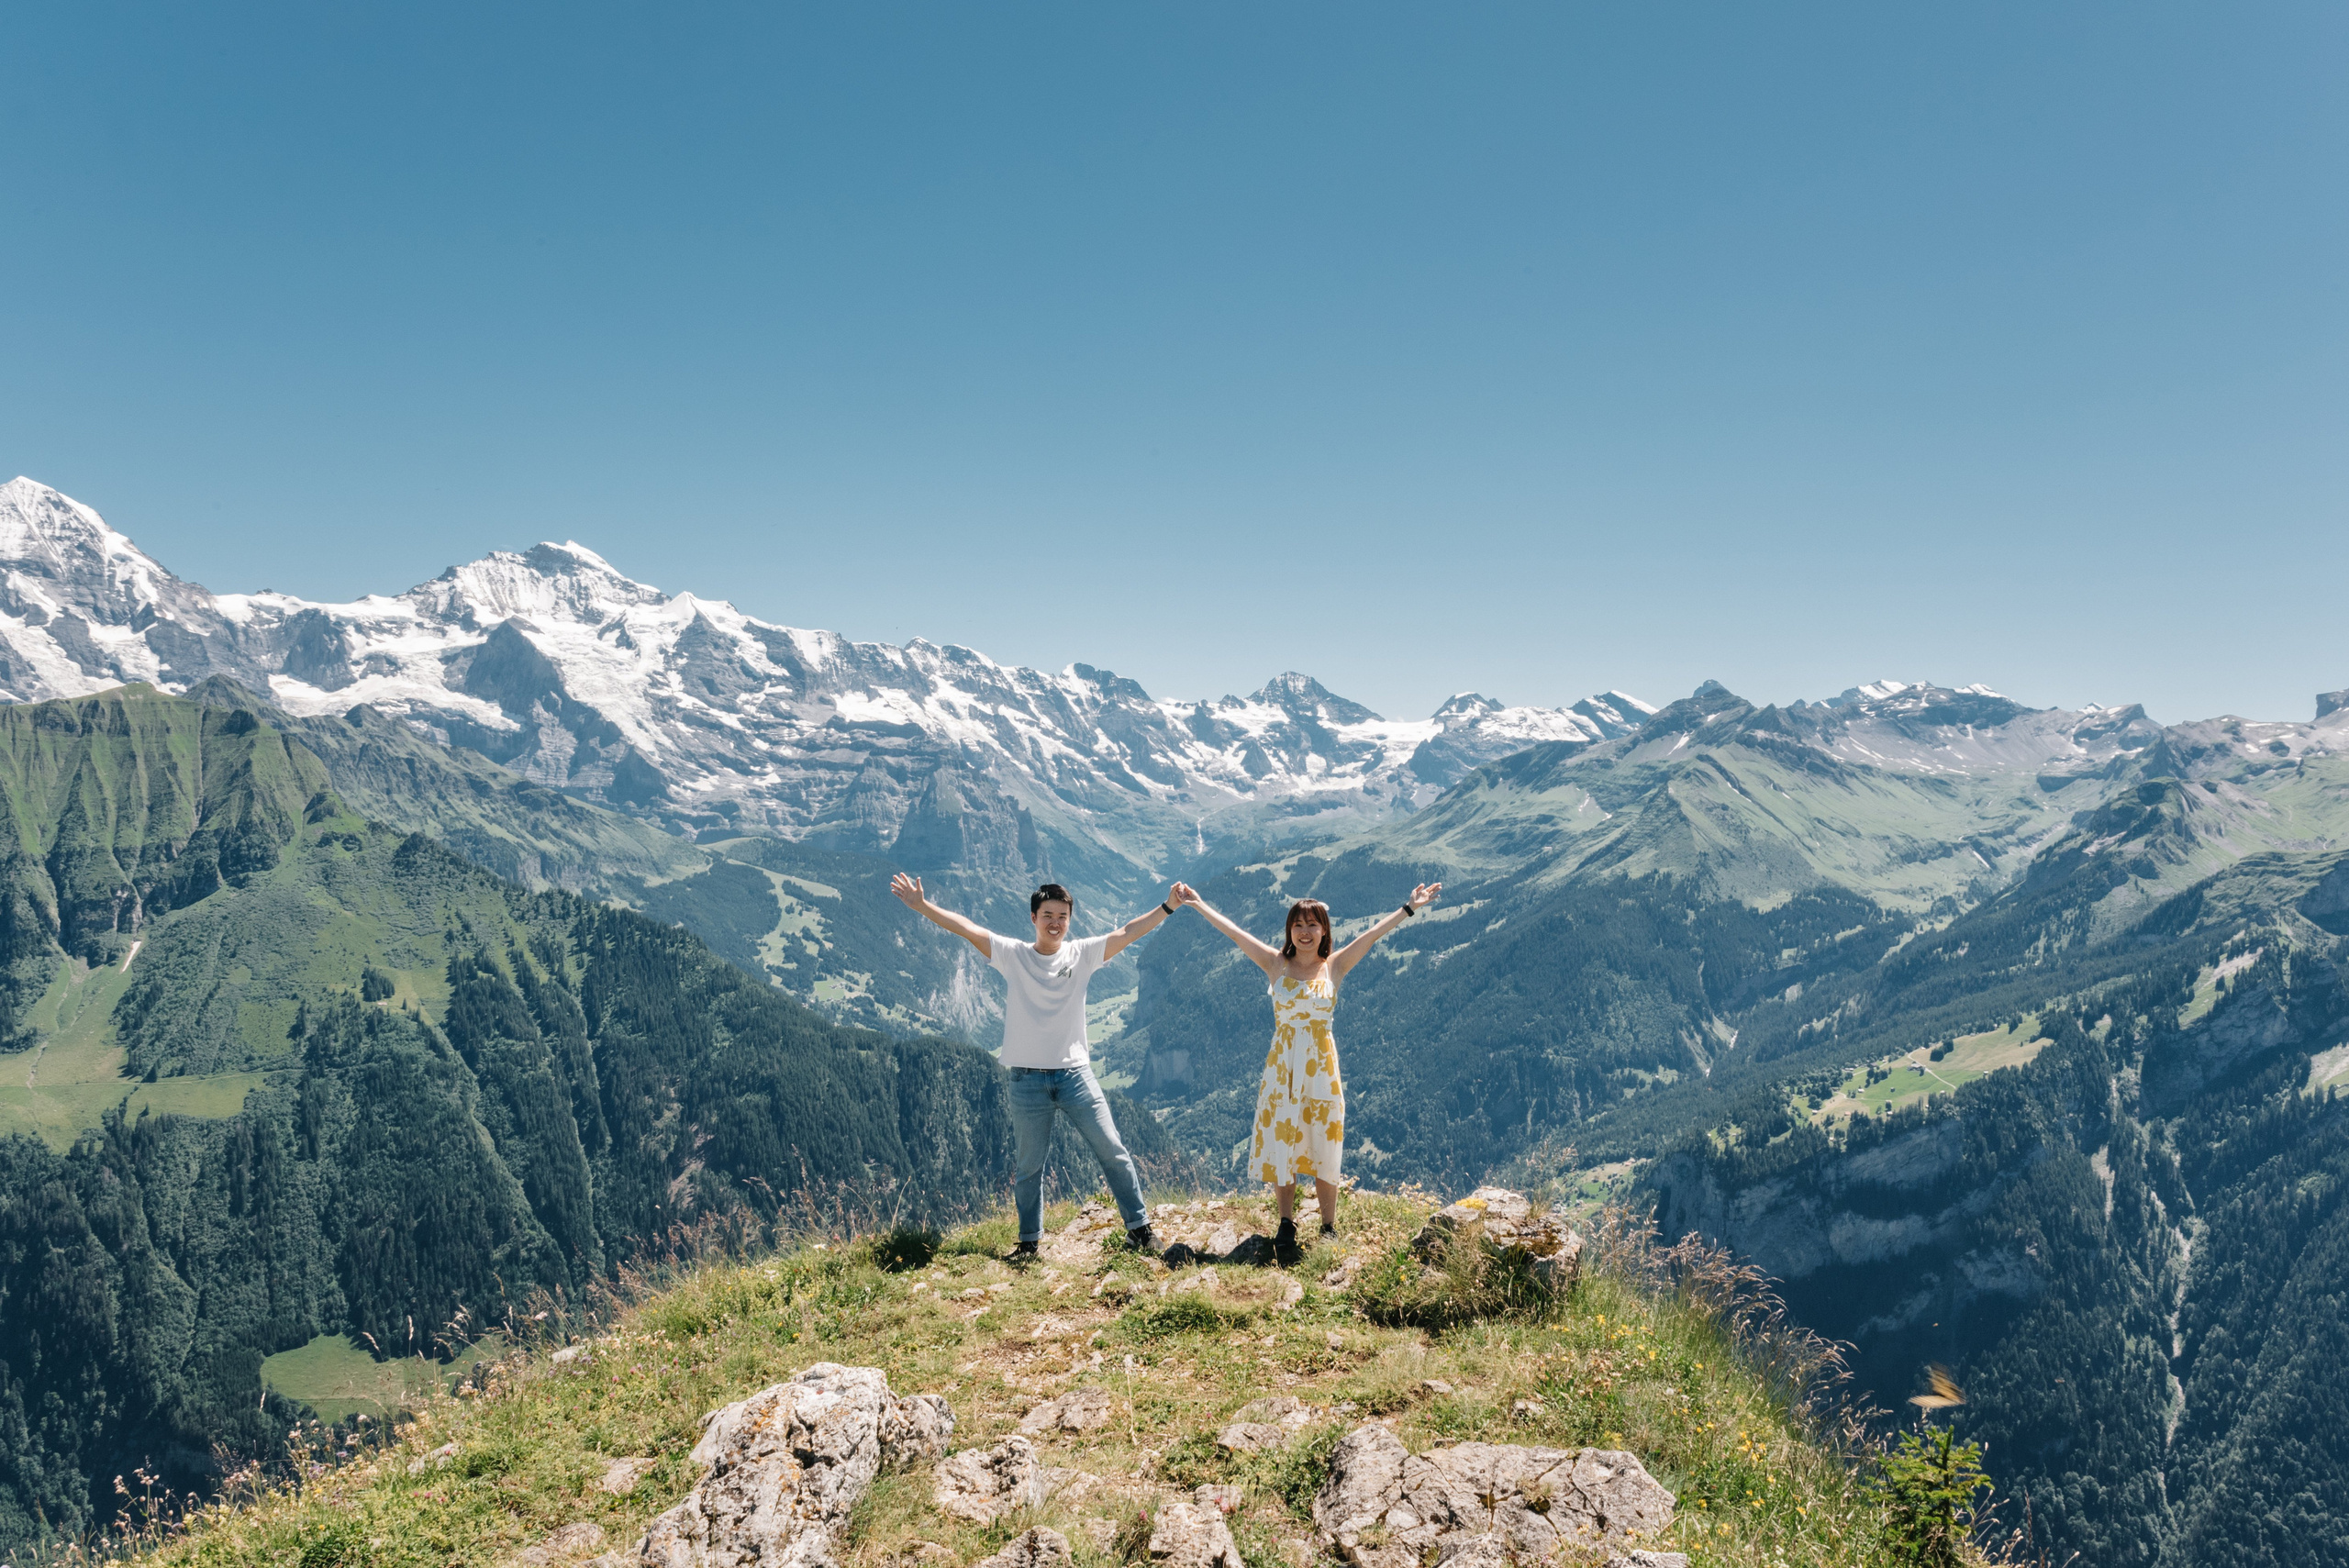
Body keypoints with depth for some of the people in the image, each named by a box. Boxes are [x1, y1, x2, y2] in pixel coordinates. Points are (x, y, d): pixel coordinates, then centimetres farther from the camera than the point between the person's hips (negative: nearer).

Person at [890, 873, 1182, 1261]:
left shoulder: (1082, 954, 2)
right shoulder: (1012, 954, 0)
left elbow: (1128, 932, -5)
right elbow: (966, 927, -7)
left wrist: (1170, 906, -14)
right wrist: (922, 907, -16)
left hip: (1075, 1074, 1)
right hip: (1028, 1080, 0)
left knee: (1112, 1150, 1)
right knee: (1029, 1165, 10)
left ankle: (1139, 1226, 13)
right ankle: (1029, 1241, 25)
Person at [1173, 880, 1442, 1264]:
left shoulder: (1334, 967, 0)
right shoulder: (1276, 964, 0)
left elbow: (1373, 934, -5)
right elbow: (1232, 931, -2)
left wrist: (1411, 907, -10)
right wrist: (1198, 904, -3)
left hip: (1321, 1067, 0)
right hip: (1282, 1067, 0)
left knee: (1323, 1150, 5)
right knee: (1281, 1146, 5)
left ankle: (1329, 1229, 17)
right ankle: (1286, 1228, 17)